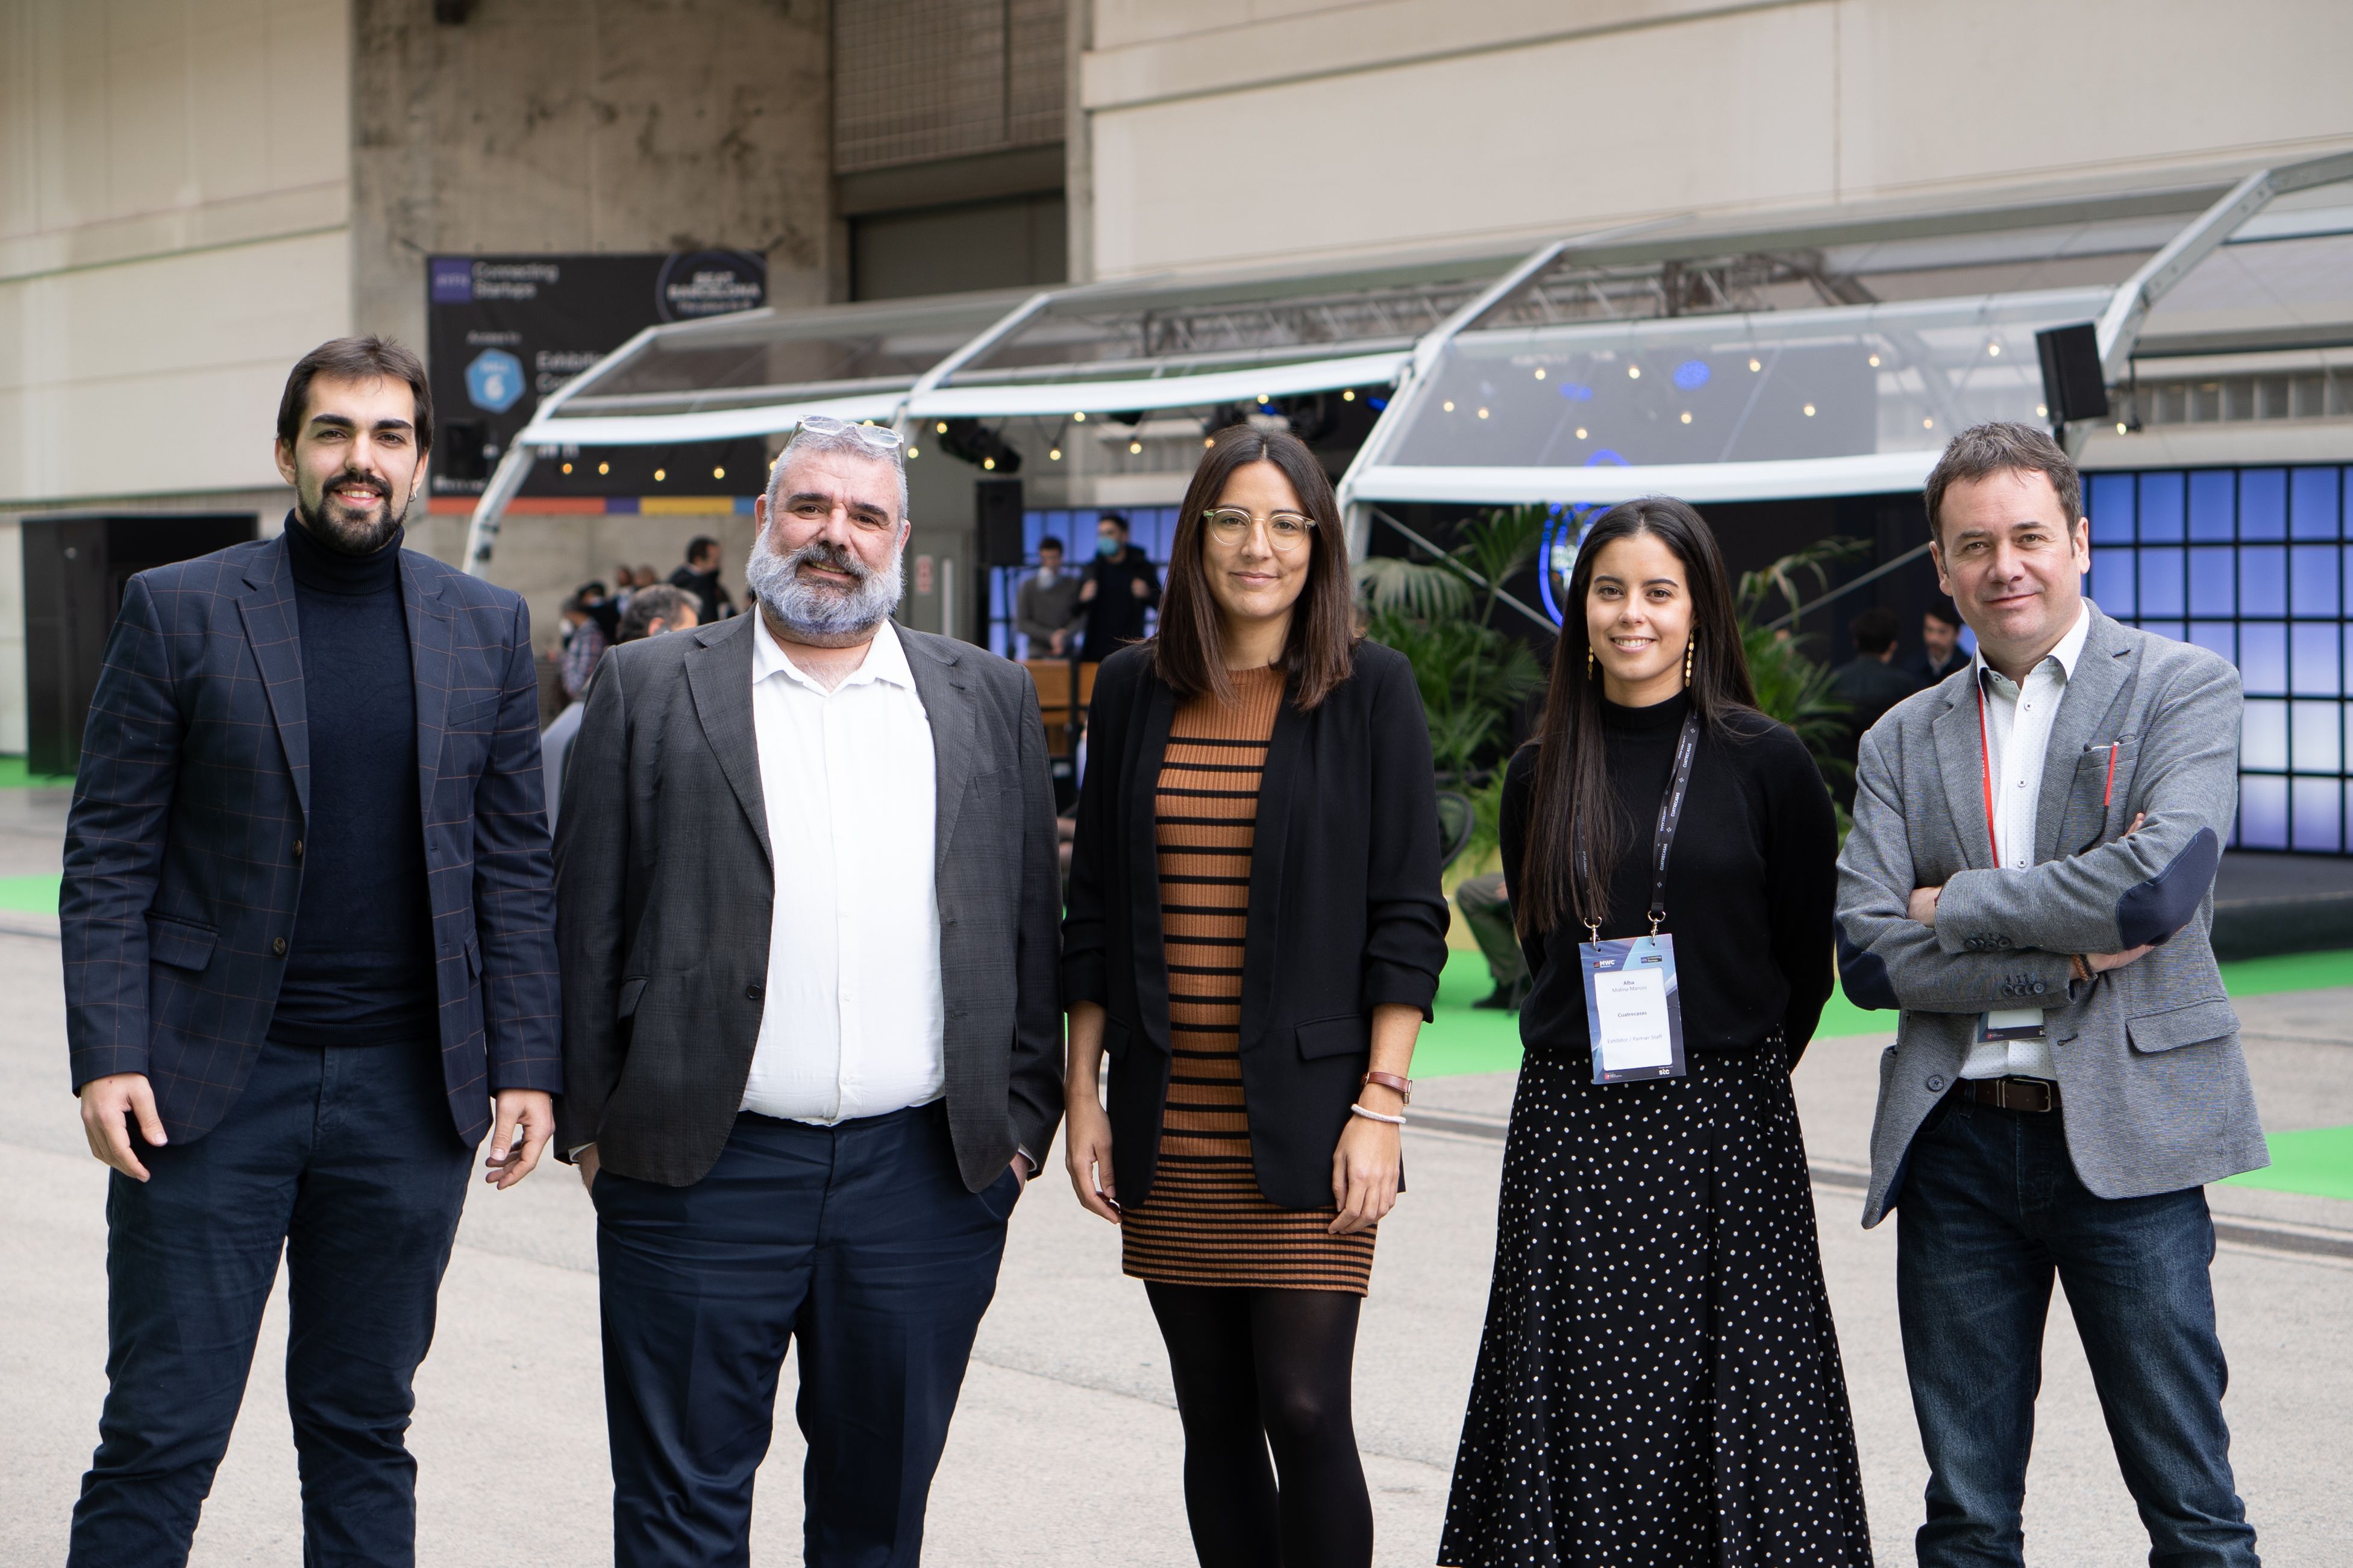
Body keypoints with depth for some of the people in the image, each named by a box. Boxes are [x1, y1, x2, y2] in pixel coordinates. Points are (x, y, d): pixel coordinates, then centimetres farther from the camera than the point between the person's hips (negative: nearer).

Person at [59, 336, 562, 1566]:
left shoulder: (487, 628, 7)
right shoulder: (178, 610, 0)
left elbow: (515, 865, 9)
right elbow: (107, 856, -1)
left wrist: (525, 1068, 2)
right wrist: (105, 1057, -10)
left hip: (408, 1092, 2)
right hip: (207, 1086, -2)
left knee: (364, 1427, 12)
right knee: (159, 1439, -1)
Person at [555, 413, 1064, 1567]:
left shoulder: (989, 700, 11)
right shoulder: (651, 689, 5)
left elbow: (1032, 927, 11)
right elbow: (585, 924, 4)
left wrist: (1021, 1124, 5)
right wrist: (589, 1124, -1)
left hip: (926, 1177, 2)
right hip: (699, 1172, -2)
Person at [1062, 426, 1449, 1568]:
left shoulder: (1370, 689, -1)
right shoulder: (1134, 689, 9)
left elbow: (1408, 916, -3)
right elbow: (1095, 910, 13)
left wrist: (1379, 1105, -10)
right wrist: (1083, 1094, 8)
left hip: (1306, 1116, -3)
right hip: (1167, 1124, 4)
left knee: (1304, 1407, -8)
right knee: (1214, 1419, 8)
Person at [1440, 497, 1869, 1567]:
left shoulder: (1765, 762, -2)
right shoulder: (1541, 773, 7)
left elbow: (1808, 956, 4)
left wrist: (1736, 1069, 7)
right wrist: (1595, 1046, 13)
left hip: (1722, 1121, -3)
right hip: (1569, 1124, 3)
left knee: (1728, 1395, 0)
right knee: (1578, 1403, 3)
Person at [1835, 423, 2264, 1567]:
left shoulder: (2185, 689, 1)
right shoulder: (1904, 742, 11)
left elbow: (2162, 881, -16)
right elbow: (1867, 954, 0)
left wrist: (1958, 905, -6)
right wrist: (2062, 960, -10)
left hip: (2126, 1135, -3)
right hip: (1957, 1141, 3)